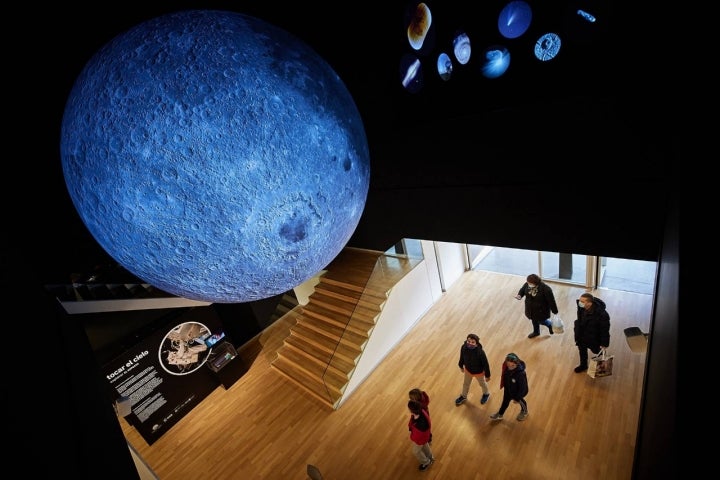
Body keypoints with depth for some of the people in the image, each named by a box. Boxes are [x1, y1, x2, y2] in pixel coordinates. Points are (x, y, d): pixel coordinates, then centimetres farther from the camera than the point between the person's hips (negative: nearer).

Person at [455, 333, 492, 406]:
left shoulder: (480, 352, -40)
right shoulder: (464, 347, -29)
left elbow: (485, 364, -23)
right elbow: (462, 357, -7)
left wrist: (487, 375, -11)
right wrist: (461, 366, 8)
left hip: (479, 372, -3)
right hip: (468, 370, 3)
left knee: (482, 384, 29)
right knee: (466, 383, 27)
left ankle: (486, 394, 62)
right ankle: (463, 396, 55)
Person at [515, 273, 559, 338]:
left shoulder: (545, 289, -33)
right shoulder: (527, 284, -19)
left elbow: (551, 301, -22)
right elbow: (522, 289, 2)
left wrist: (555, 311, -11)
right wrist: (519, 295, -21)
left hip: (541, 310, -5)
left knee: (541, 321, 17)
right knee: (534, 320, 26)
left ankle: (550, 325, 52)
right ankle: (536, 332, 53)